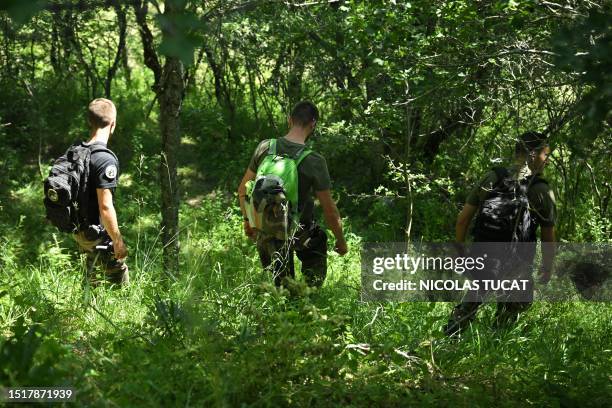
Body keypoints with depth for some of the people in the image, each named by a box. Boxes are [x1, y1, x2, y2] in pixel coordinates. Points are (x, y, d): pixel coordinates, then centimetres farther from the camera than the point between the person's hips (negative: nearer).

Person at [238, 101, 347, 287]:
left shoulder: (264, 147, -10)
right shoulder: (315, 162, -20)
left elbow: (243, 190, 0)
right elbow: (330, 210, -13)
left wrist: (248, 221, 17)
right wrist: (341, 241, 3)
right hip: (299, 233, -4)